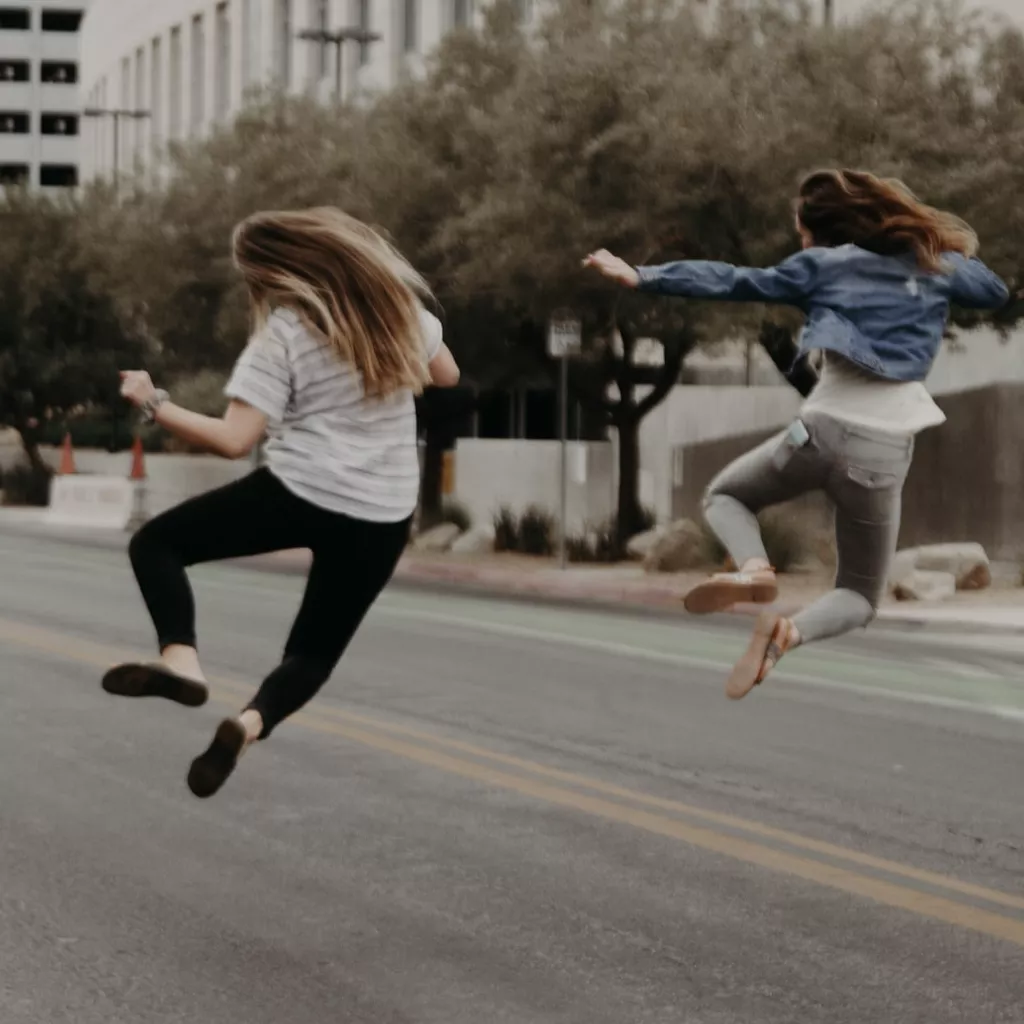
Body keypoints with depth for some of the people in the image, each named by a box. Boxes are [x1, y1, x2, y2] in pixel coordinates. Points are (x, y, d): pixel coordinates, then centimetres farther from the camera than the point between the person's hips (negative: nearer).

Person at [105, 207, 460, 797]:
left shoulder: (284, 332, -10)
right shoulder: (397, 303, 3)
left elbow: (234, 440, -15)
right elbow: (446, 374, 20)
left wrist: (153, 404, -6)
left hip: (299, 494, -5)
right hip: (383, 518, 5)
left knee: (156, 544, 12)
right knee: (315, 651, 16)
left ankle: (181, 660, -13)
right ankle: (252, 722, -15)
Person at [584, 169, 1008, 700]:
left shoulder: (823, 264, 8)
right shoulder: (935, 263, 13)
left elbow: (734, 282, 5)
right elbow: (996, 291, 29)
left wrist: (642, 277, 5)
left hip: (825, 428, -1)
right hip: (886, 451, 2)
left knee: (724, 495, 27)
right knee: (859, 595, 19)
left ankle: (752, 569, -9)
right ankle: (790, 631, -18)